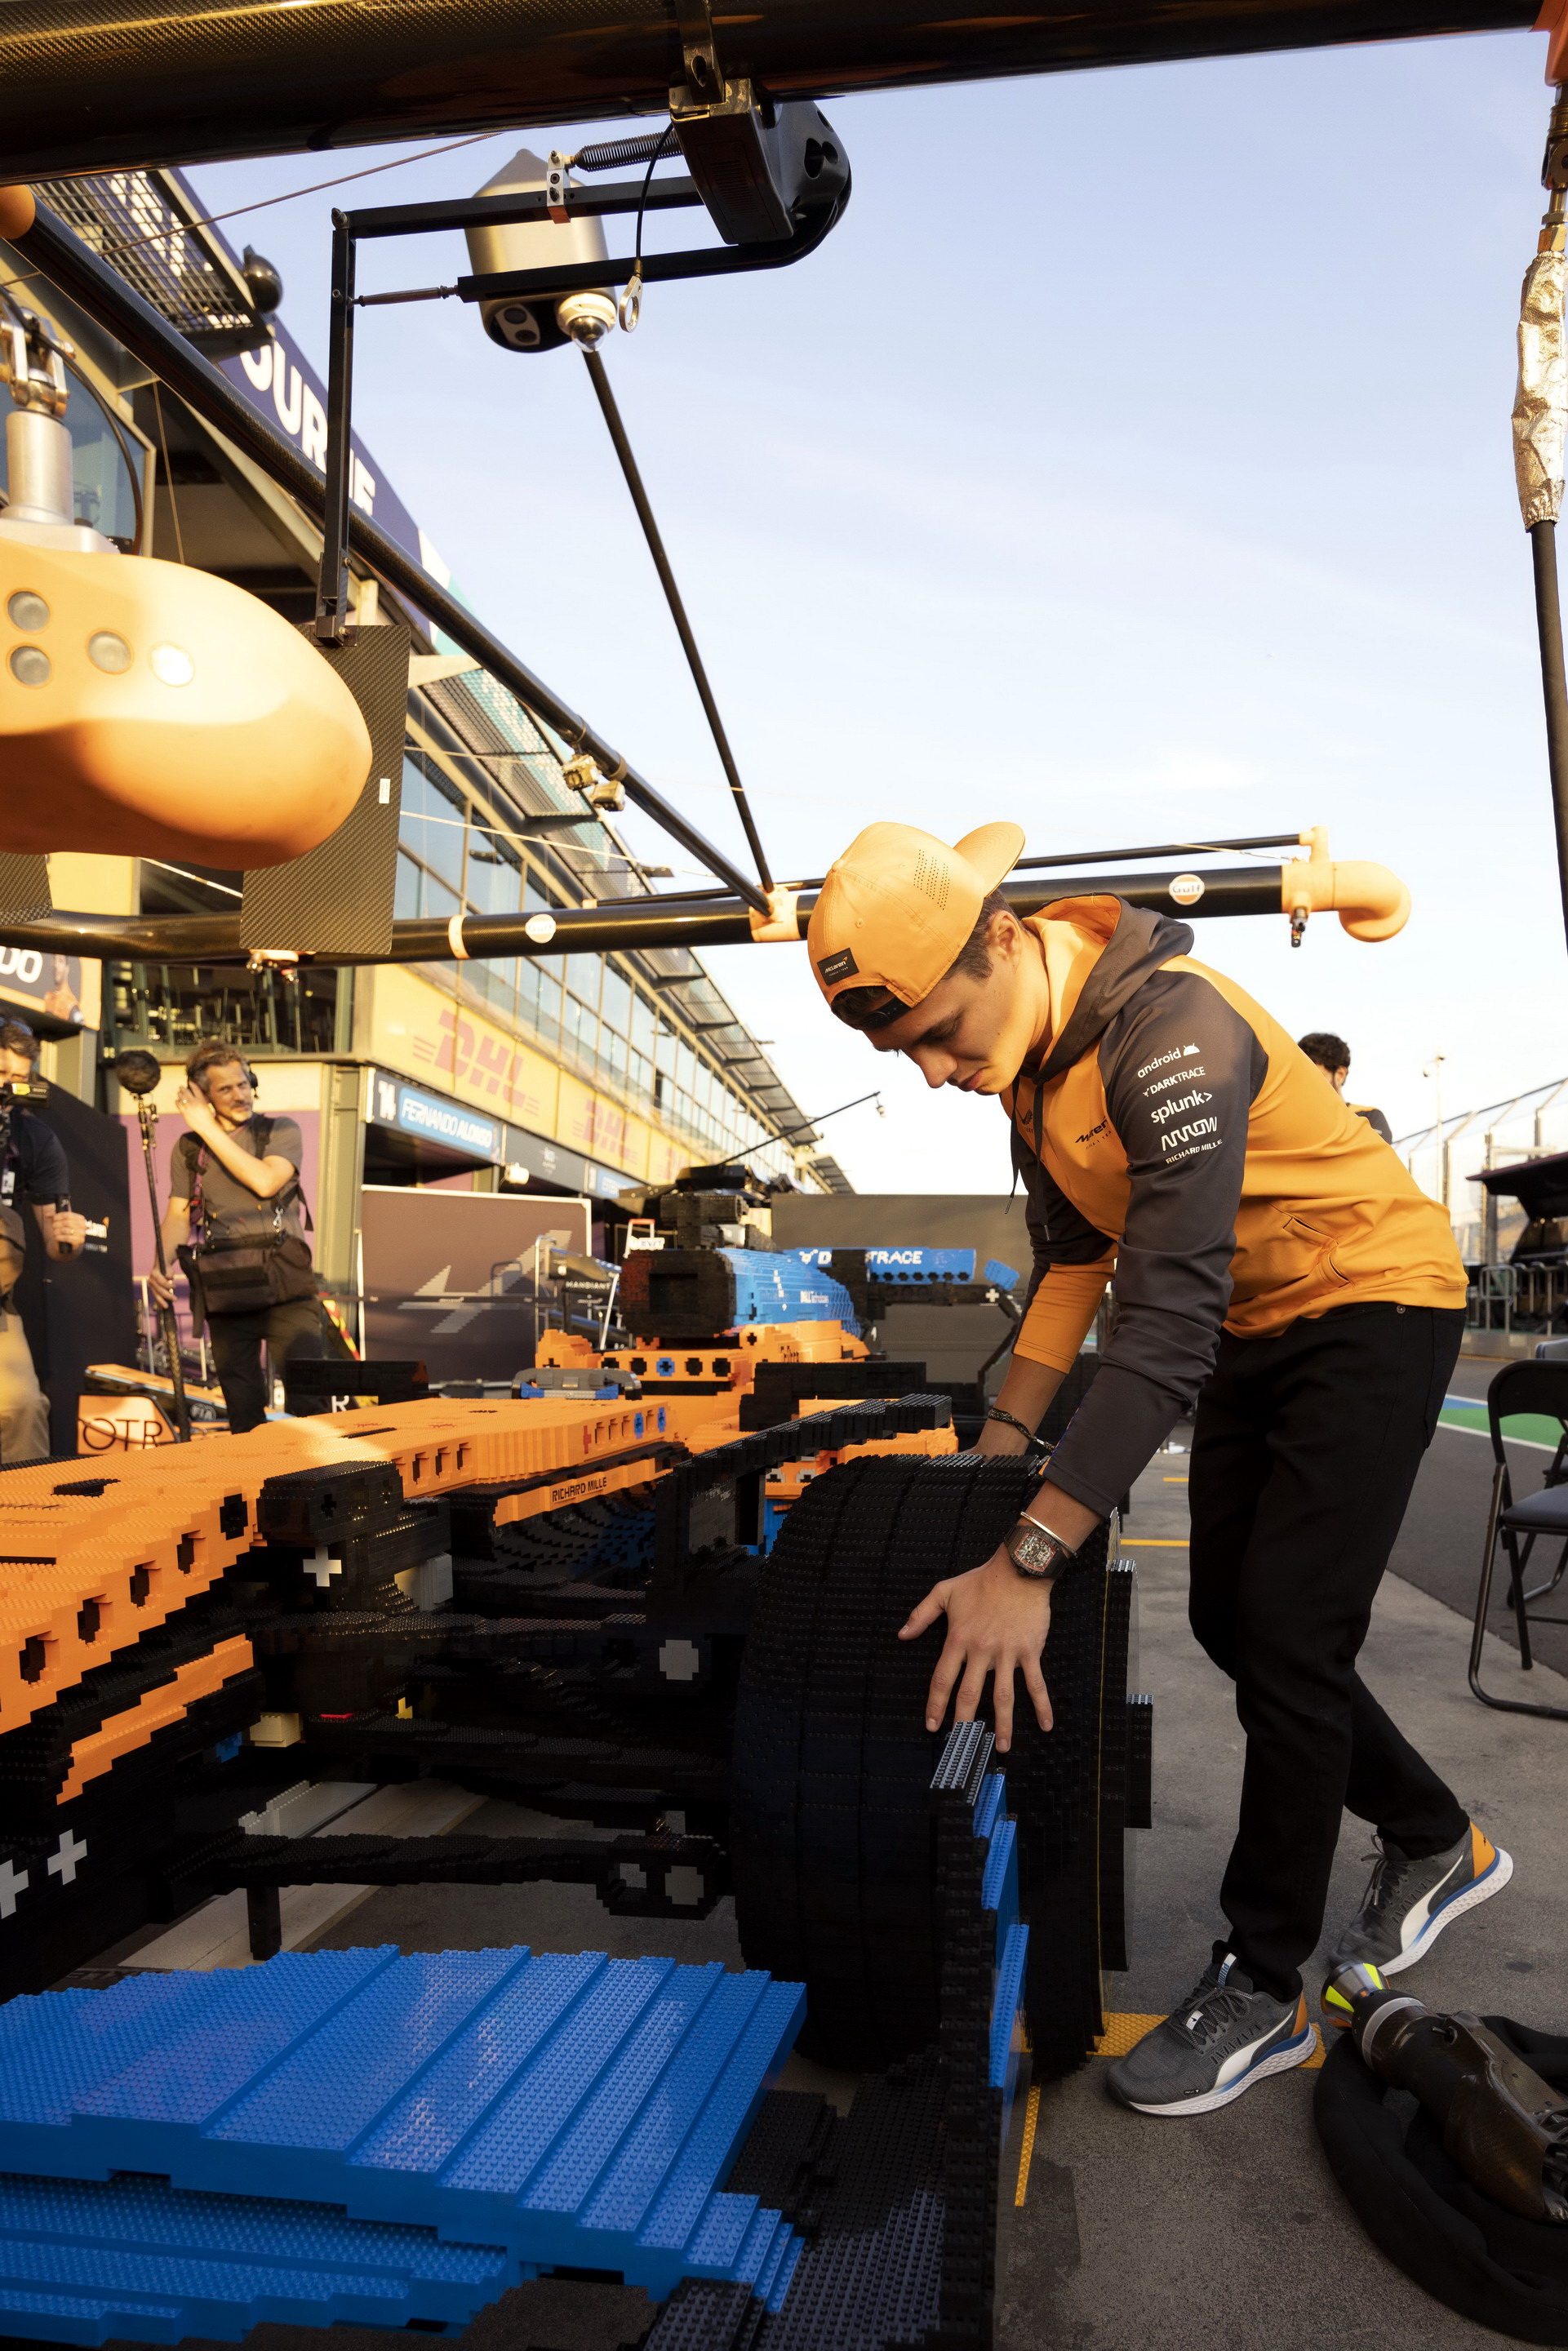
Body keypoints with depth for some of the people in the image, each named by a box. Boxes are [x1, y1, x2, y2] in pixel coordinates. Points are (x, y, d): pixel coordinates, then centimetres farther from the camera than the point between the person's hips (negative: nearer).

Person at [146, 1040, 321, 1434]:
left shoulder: (281, 1131, 7)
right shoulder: (188, 1149, 14)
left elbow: (265, 1182, -11)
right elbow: (179, 1214, 8)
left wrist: (209, 1129, -7)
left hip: (284, 1286, -2)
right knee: (244, 1417, 6)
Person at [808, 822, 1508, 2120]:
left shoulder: (1167, 1027, -33)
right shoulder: (1026, 1046, -4)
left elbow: (1171, 1315, -40)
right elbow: (1074, 1258, 6)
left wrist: (1028, 1562, -44)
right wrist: (1002, 1441, 0)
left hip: (1372, 1296, -8)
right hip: (1254, 1328, 9)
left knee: (1285, 1633, -9)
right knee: (1229, 1618, 11)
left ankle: (1262, 1988, 7)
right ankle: (1434, 1842, 31)